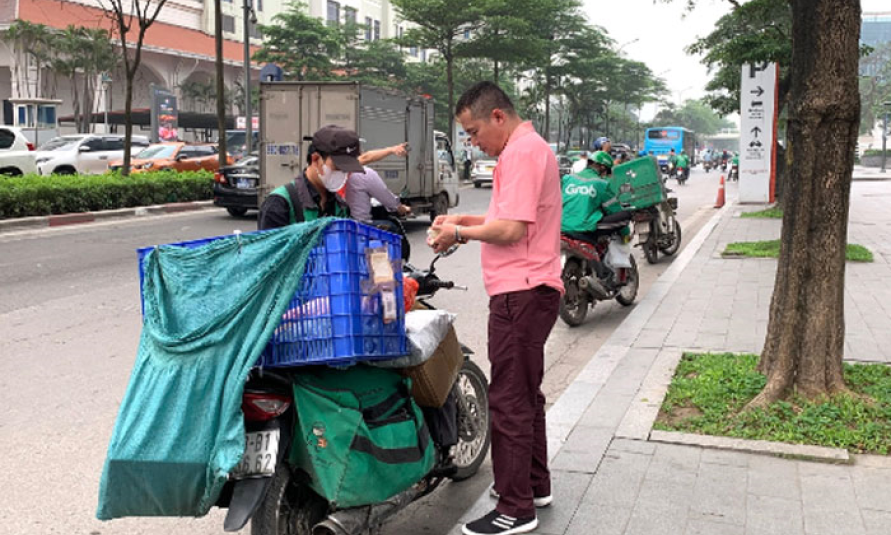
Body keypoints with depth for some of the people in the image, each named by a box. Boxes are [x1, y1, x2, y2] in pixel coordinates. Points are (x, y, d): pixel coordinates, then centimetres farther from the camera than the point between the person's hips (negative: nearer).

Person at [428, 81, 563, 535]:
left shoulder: (521, 152, -15)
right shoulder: (530, 148, 20)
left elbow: (512, 229, -22)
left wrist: (461, 233, -9)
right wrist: (464, 220, 15)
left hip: (521, 293, -11)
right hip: (529, 291, 11)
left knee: (509, 400, -6)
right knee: (525, 394, 19)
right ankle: (534, 485, 32)